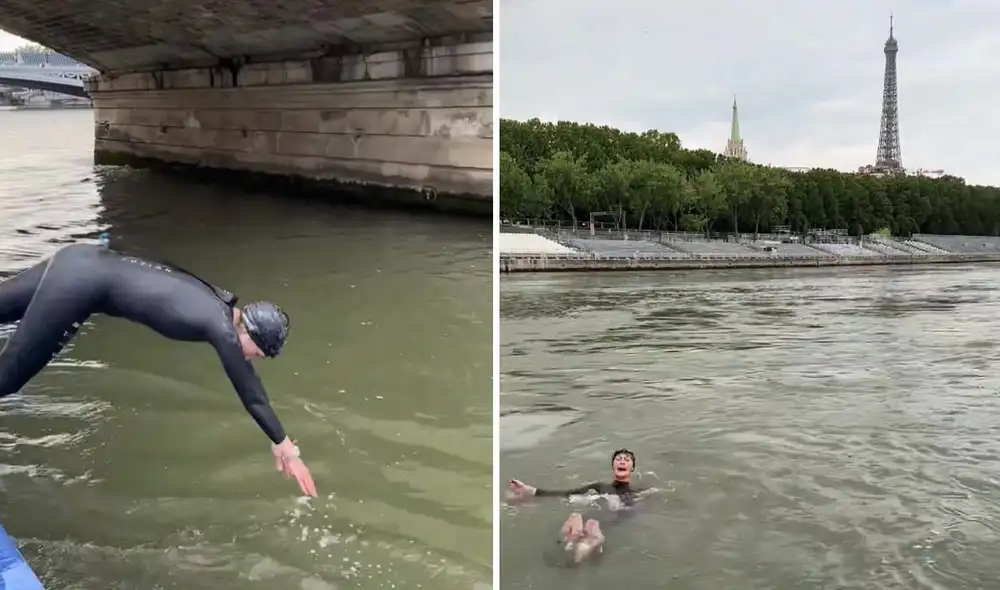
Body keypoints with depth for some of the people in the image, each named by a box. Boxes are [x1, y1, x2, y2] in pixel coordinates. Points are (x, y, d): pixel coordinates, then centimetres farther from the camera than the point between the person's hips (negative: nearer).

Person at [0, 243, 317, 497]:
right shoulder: (222, 328, -16)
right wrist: (285, 447, -1)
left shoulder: (225, 308, 8)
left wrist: (279, 442, 23)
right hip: (82, 281, -8)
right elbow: (251, 396, -11)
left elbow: (248, 378, 17)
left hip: (84, 264, 8)